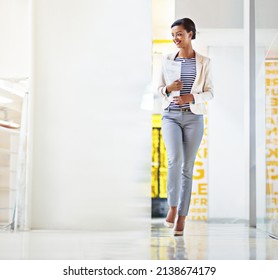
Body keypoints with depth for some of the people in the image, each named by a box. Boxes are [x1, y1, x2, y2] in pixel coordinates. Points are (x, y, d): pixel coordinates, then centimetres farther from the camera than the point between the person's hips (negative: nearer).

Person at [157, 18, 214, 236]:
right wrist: (168, 89, -11)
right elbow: (159, 88, 12)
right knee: (175, 160, -21)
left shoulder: (204, 62, 4)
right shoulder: (168, 59, 9)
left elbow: (210, 92, 3)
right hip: (171, 116, 1)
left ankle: (181, 217, 8)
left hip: (193, 117, 0)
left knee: (187, 167, 2)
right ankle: (173, 207, -7)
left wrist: (192, 97, -15)